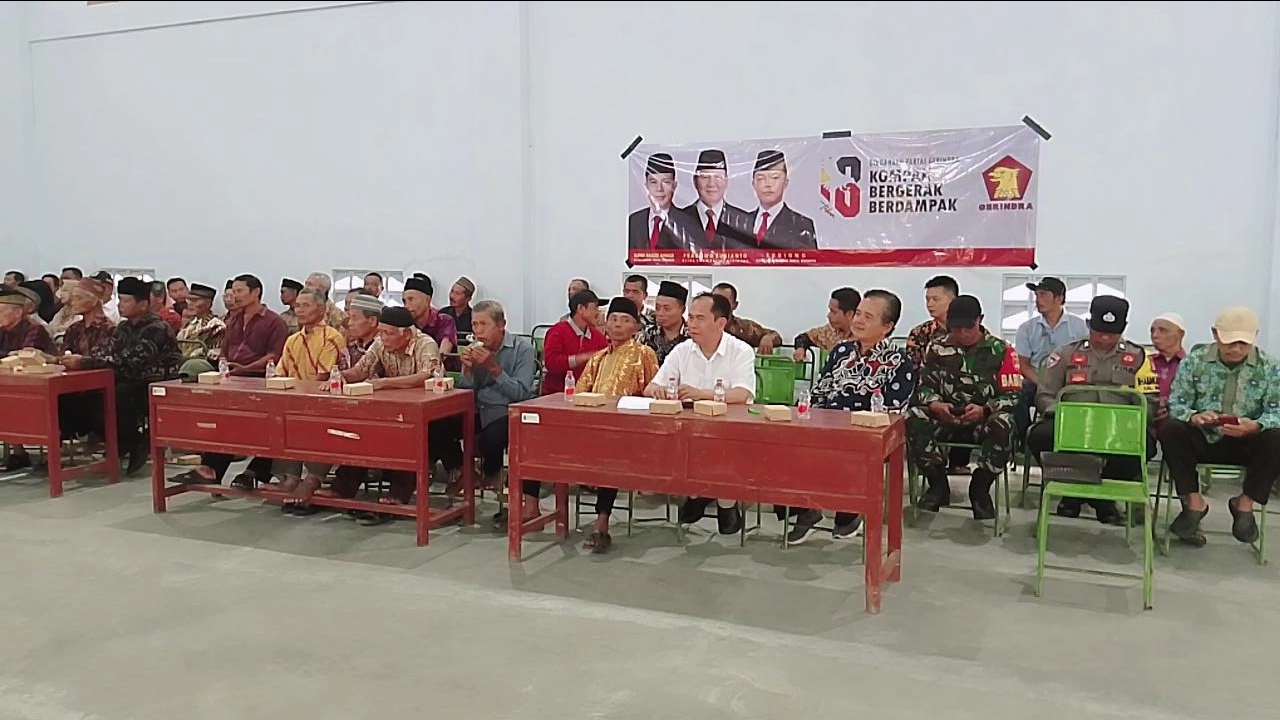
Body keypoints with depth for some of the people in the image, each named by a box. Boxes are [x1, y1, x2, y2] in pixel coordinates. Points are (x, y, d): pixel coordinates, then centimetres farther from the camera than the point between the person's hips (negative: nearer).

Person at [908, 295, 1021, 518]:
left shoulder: (1001, 350, 2)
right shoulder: (938, 349, 9)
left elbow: (1012, 394, -3)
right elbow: (923, 385, 8)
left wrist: (984, 410, -22)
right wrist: (934, 404, -16)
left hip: (985, 421, -2)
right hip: (945, 419, 2)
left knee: (1004, 425, -37)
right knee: (913, 419, -28)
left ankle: (980, 489, -12)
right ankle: (938, 484, -9)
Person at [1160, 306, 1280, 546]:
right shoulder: (1194, 361, -3)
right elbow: (1176, 403, -8)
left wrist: (1255, 426, -33)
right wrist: (1193, 417, -32)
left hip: (1245, 443, 0)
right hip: (1201, 439, 0)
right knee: (1169, 429, -29)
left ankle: (1245, 503, -8)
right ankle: (1194, 501, -17)